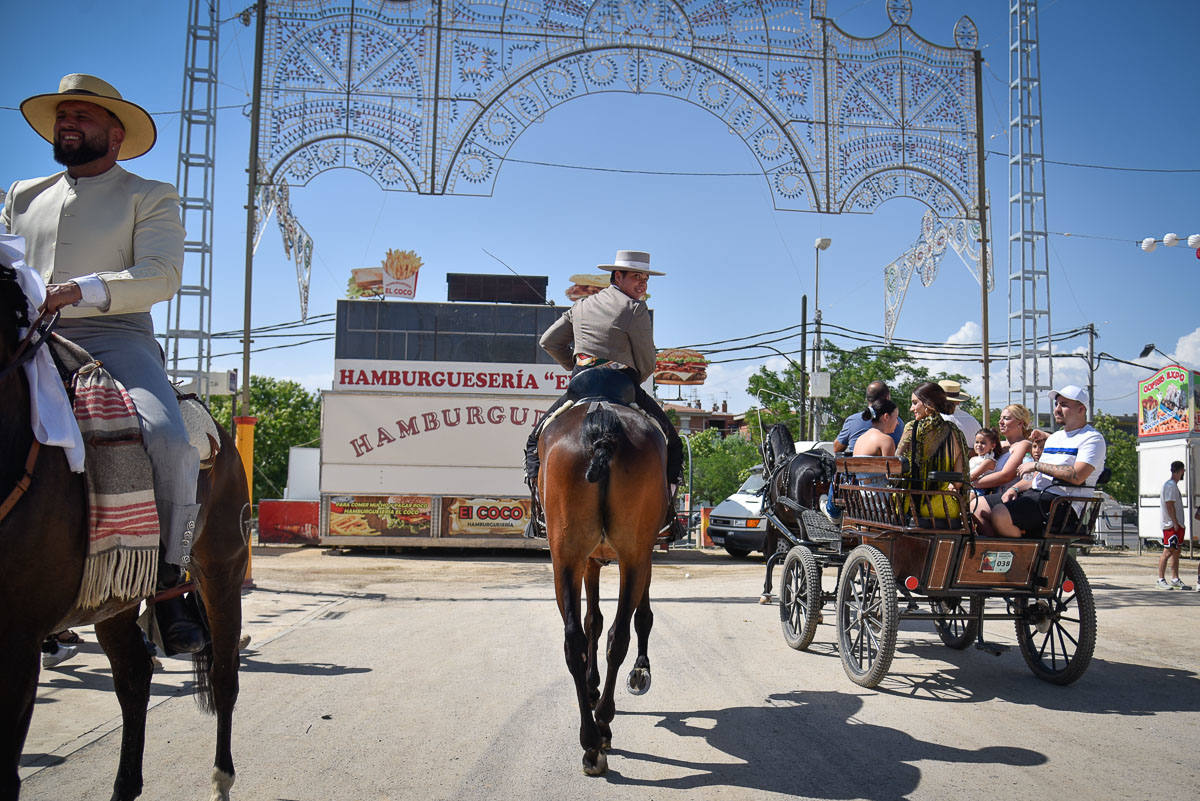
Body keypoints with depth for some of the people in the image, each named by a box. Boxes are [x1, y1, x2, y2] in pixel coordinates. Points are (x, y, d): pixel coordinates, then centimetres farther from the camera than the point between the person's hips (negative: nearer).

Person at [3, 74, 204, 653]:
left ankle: (169, 584, -16)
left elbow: (160, 277, -4)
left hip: (116, 342, -4)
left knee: (171, 443, -30)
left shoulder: (150, 197, 12)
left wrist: (78, 290, -19)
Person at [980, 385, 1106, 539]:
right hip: (1034, 492, 9)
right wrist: (1015, 488, 3)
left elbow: (1077, 476, -19)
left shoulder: (1092, 438, -2)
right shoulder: (1054, 438, 26)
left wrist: (1036, 465, -11)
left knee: (999, 514, -28)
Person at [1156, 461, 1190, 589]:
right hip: (1171, 525, -10)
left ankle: (1175, 579, 17)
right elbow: (1169, 505, -19)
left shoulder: (1173, 485, 19)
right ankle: (1161, 580, -7)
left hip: (1177, 525, 10)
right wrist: (1175, 523, -20)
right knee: (1168, 552, -9)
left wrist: (1180, 524, 21)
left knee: (1176, 551, 12)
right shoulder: (1171, 485, -13)